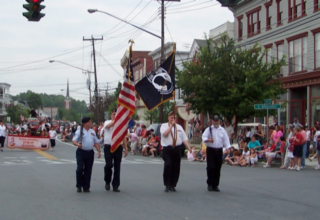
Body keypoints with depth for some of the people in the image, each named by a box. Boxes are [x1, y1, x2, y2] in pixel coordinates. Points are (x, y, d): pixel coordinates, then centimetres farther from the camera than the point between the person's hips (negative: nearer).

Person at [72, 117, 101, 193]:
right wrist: (77, 144, -30)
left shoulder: (92, 132, 15)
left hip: (90, 152, 5)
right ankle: (79, 186, 6)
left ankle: (86, 187, 12)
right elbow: (74, 140, -9)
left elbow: (96, 142, 19)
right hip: (81, 152, -5)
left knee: (88, 170, 4)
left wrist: (99, 151, 9)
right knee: (80, 169, -9)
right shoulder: (79, 132, -2)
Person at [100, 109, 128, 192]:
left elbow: (124, 137, 13)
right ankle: (107, 181, 14)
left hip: (118, 147, 2)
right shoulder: (107, 122, 7)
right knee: (108, 165, -11)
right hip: (108, 147, -2)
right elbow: (107, 126, -19)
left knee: (117, 167, 4)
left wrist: (125, 148, 9)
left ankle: (115, 186, 12)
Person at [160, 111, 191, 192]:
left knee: (176, 167, 4)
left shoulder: (179, 127, 18)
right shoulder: (164, 126, 7)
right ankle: (167, 185, -8)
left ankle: (172, 185, 17)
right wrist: (171, 125, -8)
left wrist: (188, 147, -2)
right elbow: (165, 134, -14)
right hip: (167, 149, -4)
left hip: (177, 149, 4)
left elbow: (184, 138, 12)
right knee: (168, 165, -18)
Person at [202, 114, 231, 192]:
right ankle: (210, 184, 3)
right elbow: (204, 137, -12)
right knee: (211, 167, -11)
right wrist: (208, 140, -33)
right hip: (210, 150, -3)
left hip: (219, 150, 3)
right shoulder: (209, 129, 2)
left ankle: (215, 185, 14)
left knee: (218, 168, 5)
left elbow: (226, 140, 6)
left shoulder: (222, 130, 10)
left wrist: (228, 148, -10)